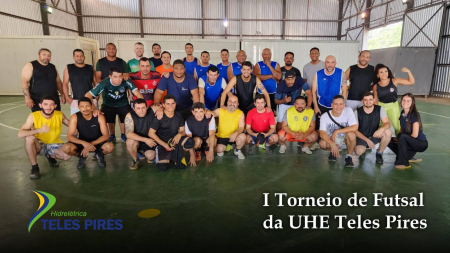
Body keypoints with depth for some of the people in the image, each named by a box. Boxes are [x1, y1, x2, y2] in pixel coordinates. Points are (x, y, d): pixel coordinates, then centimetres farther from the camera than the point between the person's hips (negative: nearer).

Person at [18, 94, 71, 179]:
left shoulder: (60, 115, -13)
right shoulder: (33, 116, -19)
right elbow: (20, 134, -27)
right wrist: (39, 130, -44)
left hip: (54, 145, 1)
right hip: (39, 145, -1)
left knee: (67, 155, -25)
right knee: (29, 138, -33)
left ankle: (50, 155, 13)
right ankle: (34, 168, -16)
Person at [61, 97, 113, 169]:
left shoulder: (99, 117, -19)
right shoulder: (75, 117, -16)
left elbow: (106, 136, -19)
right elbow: (69, 136, -19)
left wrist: (91, 144, -31)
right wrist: (84, 143, -36)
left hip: (97, 142, -1)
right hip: (82, 143, 1)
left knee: (109, 147, -34)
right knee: (66, 148, -29)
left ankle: (99, 155, 5)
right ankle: (82, 156, 6)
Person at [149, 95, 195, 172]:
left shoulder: (178, 115, 1)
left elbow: (182, 131, 4)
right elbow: (151, 133, -10)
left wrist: (179, 135, -22)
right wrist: (164, 144, -15)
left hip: (174, 141, 3)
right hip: (162, 143, -3)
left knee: (190, 142, -29)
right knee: (162, 167, -22)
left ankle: (175, 154, -1)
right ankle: (168, 156, 13)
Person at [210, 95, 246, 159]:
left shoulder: (240, 113, -8)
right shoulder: (221, 111, -6)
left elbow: (241, 127, -12)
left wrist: (235, 133, -33)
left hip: (234, 136, 0)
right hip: (221, 137, 0)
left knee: (242, 136, -30)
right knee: (219, 149, -24)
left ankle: (237, 151, 3)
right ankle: (224, 146, 17)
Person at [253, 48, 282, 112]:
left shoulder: (276, 65, 7)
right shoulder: (258, 65, 3)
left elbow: (278, 77, -9)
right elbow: (256, 76, -14)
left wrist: (269, 66, -9)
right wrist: (271, 76, -10)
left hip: (273, 93, 1)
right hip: (261, 93, -1)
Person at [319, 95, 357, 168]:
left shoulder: (348, 111, -16)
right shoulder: (325, 116, -16)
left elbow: (355, 127, -24)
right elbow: (322, 133, -22)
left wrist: (337, 131, -27)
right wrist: (332, 144, -36)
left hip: (345, 140, 0)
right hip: (331, 140, 0)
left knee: (351, 134, -33)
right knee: (322, 143, -32)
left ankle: (349, 156, -7)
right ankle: (332, 151, 6)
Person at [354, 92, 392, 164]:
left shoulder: (379, 109, -6)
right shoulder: (357, 112, -11)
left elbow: (387, 123, -14)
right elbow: (355, 130, -10)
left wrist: (381, 129, -39)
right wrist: (367, 140, -19)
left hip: (375, 135, 3)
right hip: (362, 137, -2)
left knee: (388, 132, -28)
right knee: (358, 151, -32)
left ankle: (379, 153, -4)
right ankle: (364, 149, 10)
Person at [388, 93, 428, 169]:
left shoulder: (415, 114, -17)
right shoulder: (402, 113, 3)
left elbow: (415, 134, -21)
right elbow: (401, 129, 11)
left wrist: (399, 138, -11)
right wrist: (398, 139, -7)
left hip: (421, 143, -7)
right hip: (410, 141, 7)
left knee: (402, 136, -32)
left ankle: (403, 163, -20)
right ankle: (409, 157, 3)